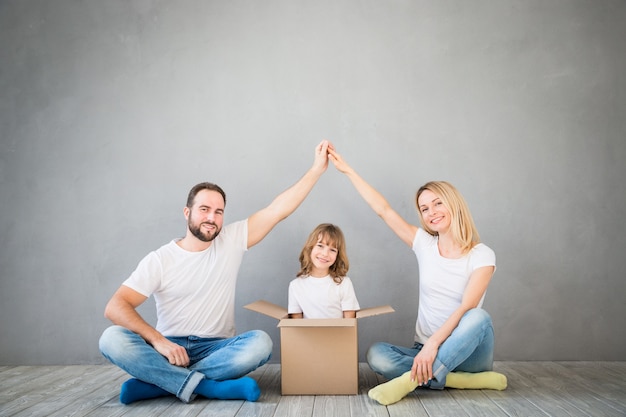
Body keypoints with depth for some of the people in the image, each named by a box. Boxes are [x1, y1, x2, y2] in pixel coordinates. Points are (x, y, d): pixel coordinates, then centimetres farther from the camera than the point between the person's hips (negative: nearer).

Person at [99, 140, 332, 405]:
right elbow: (115, 306, -11)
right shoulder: (159, 260, -3)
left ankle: (156, 382, -23)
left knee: (260, 343, -30)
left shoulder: (232, 241, 2)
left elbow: (278, 210, -4)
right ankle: (209, 387, -30)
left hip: (216, 349, 1)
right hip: (168, 348, -1)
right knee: (112, 339, -28)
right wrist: (157, 340, -27)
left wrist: (317, 169, -9)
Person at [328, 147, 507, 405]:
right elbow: (383, 210, 2)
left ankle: (411, 380, -35)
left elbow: (467, 308, -19)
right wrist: (347, 170, 0)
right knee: (376, 355, -26)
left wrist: (433, 343, -31)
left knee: (479, 317, -35)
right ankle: (471, 381, -24)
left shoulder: (482, 255, -6)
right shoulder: (425, 244, 5)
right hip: (426, 349, 3)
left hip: (467, 352, -3)